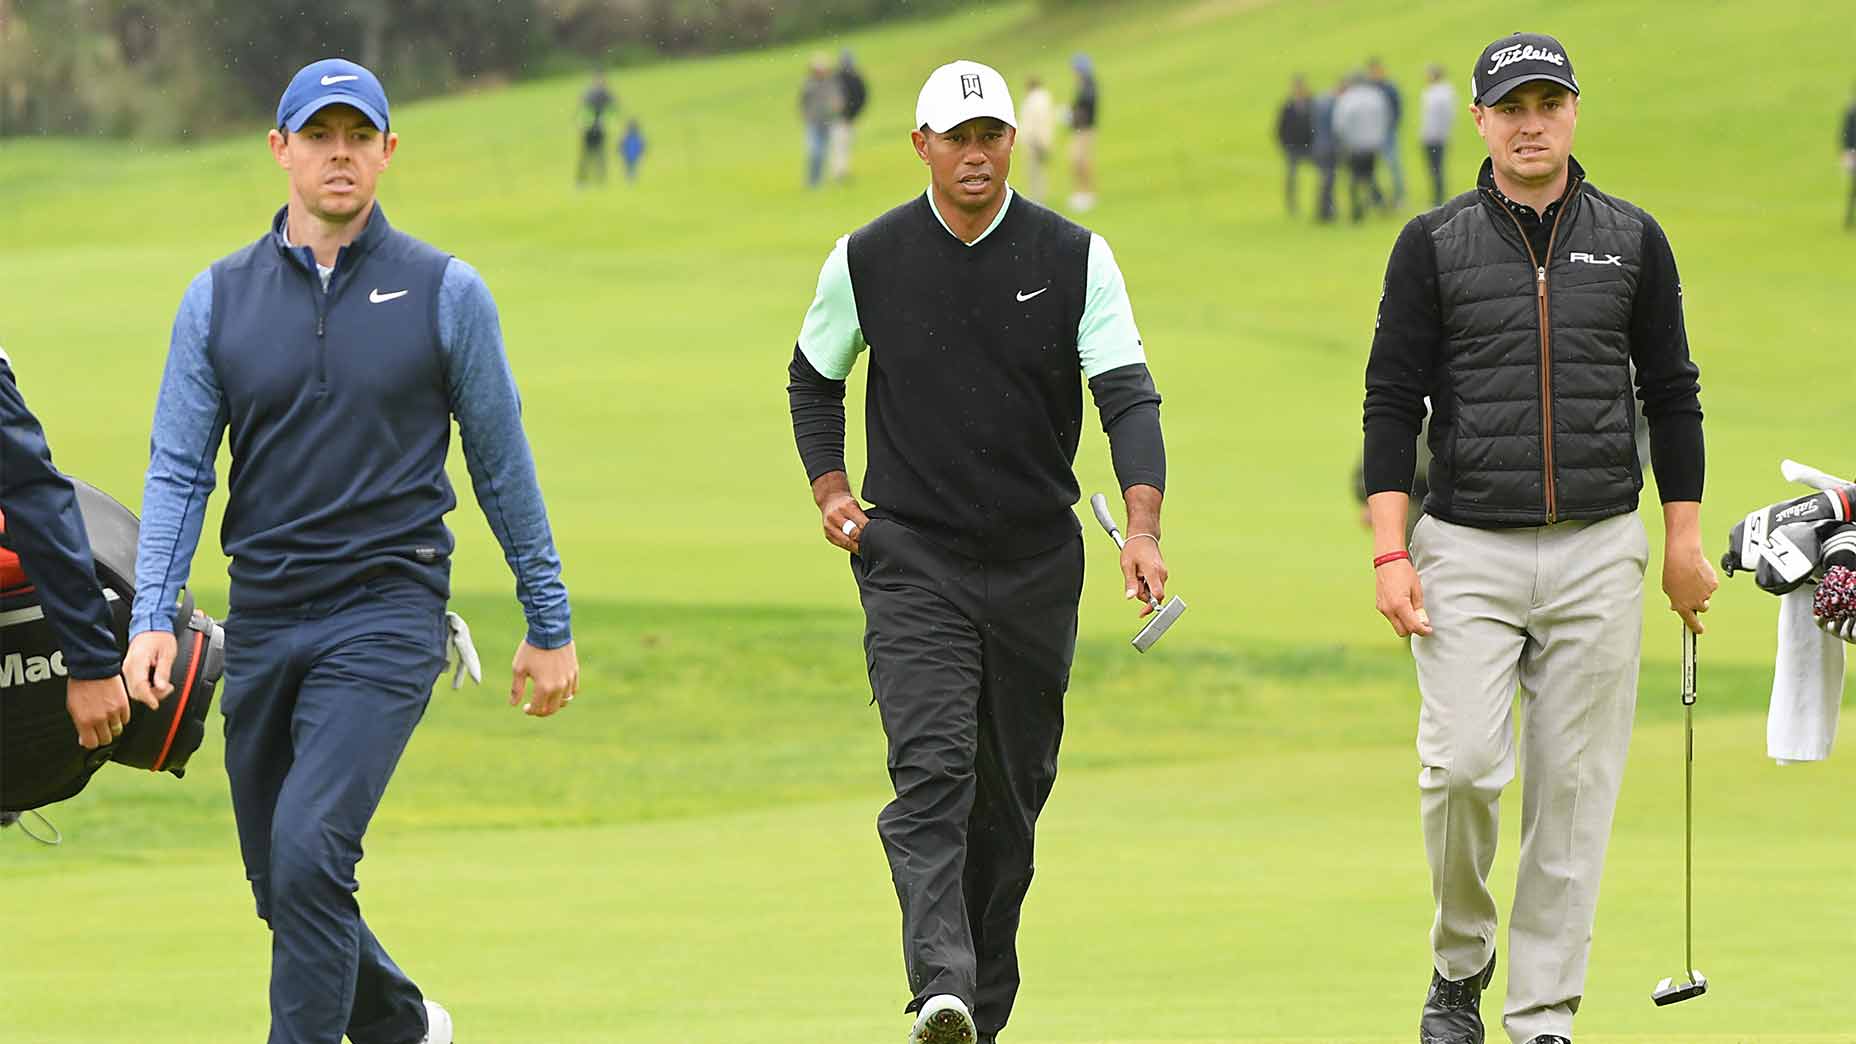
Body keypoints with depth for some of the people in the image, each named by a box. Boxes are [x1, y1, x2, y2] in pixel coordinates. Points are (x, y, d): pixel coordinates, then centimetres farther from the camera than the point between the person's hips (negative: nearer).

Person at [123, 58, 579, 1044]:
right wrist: (152, 619, -10)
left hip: (387, 613, -4)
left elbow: (502, 465, 6)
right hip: (261, 621, 4)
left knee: (311, 850, -21)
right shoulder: (219, 298, 5)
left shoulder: (446, 293, 0)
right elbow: (178, 469, 3)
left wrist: (549, 627, 7)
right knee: (282, 884, 11)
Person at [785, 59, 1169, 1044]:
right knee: (933, 769, -19)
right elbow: (812, 378, 17)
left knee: (1013, 788, 9)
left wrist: (1142, 524, -25)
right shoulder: (867, 260, 0)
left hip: (1038, 564, 2)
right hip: (913, 558, -2)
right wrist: (829, 489, 3)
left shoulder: (1075, 258, -2)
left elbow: (1126, 393, -10)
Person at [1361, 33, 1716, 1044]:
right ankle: (1460, 963, 11)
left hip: (1598, 553, 1)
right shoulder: (1433, 244, 3)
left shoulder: (1632, 241, 7)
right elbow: (1392, 401, 1)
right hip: (1468, 552, -1)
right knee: (1463, 767, -13)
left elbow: (1671, 394, 13)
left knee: (1573, 790, 0)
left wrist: (1684, 542, 9)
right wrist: (1390, 553, -7)